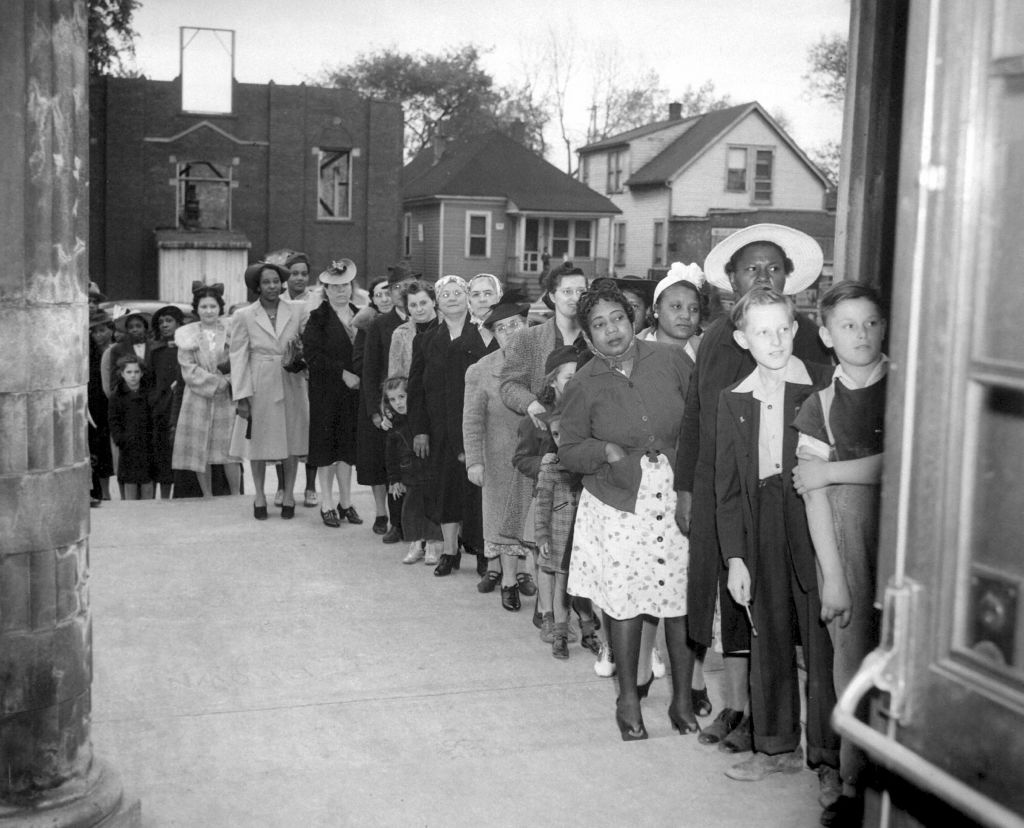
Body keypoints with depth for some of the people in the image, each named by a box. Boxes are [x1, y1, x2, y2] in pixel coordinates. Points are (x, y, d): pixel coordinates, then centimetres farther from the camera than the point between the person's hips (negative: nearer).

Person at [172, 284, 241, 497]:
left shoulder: (231, 331, 4)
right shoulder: (187, 335, 5)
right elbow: (189, 371, -2)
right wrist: (220, 382, -11)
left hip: (226, 399, -1)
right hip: (198, 398, 1)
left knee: (230, 450, -5)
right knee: (200, 450, 2)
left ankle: (236, 496, 6)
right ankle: (207, 497, 13)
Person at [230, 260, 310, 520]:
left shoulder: (297, 311, 4)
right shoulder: (244, 316, 0)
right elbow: (238, 357, -1)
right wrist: (241, 396, -6)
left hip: (291, 385, 1)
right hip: (259, 387, -1)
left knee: (292, 441, 6)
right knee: (259, 443, 5)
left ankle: (288, 496, 18)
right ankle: (260, 497, 19)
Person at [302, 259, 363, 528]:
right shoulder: (318, 319, -3)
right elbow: (312, 355, -12)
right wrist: (342, 373, -16)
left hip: (354, 391, 4)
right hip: (326, 392, -4)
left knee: (348, 445, 8)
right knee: (327, 446, 1)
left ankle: (345, 501, 17)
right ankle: (327, 503, 8)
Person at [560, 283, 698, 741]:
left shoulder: (670, 360, -1)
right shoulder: (583, 385, -2)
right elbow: (568, 450, 3)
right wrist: (604, 450, -15)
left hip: (677, 497, 1)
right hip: (619, 503, -1)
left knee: (682, 601, 4)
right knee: (624, 603, 5)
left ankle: (682, 699, 21)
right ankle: (628, 699, 24)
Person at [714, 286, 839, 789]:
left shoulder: (825, 384, -4)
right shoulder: (734, 400, 8)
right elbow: (727, 486, 8)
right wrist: (735, 556, 3)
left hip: (815, 525, -4)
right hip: (761, 534, 4)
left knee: (821, 644, 1)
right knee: (768, 643, 13)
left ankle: (828, 756, 15)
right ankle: (776, 746, 28)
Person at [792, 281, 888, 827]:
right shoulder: (820, 405, 8)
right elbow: (815, 499, 2)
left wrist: (831, 470, -2)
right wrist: (832, 575, -3)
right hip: (846, 541, 1)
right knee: (852, 653, 1)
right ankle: (855, 781, 10)